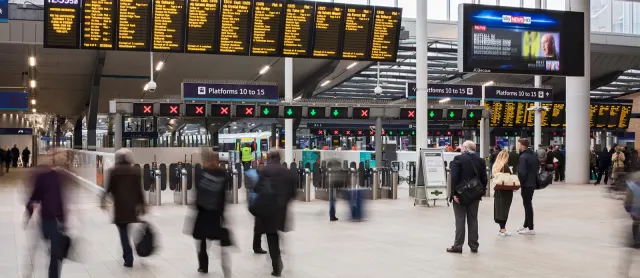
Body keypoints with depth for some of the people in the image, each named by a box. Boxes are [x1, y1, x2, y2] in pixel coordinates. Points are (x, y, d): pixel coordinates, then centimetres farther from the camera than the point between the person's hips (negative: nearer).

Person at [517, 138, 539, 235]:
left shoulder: (523, 157, -18)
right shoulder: (533, 155, 9)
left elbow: (522, 172, -22)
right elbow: (538, 167, 18)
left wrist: (520, 182, -10)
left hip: (526, 184, -9)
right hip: (533, 183, 9)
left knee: (527, 205, -3)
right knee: (528, 204, 17)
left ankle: (530, 228, 0)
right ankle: (526, 225, 26)